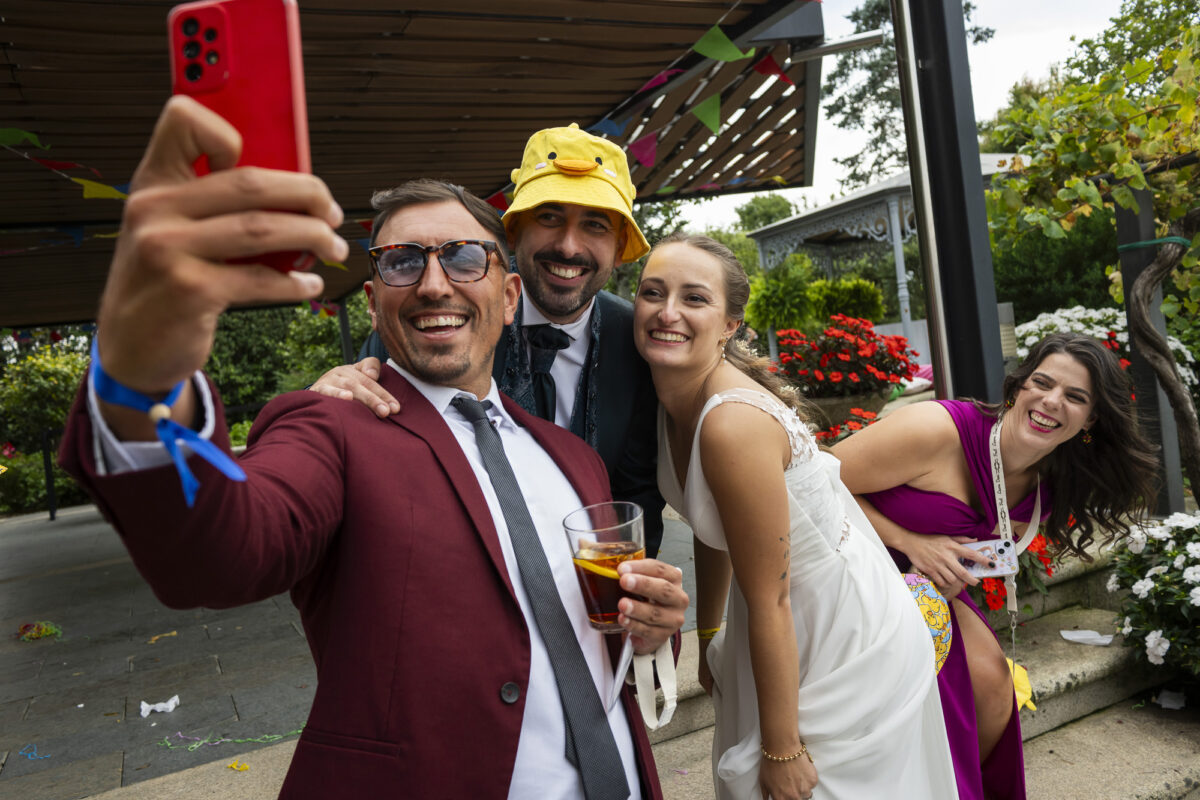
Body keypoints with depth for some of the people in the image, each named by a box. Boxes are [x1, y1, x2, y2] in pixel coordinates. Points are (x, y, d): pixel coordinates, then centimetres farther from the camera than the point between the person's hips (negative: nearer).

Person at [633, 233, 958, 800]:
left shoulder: (735, 424, -32)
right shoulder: (675, 400, -7)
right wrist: (708, 635, 17)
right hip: (782, 633, 8)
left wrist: (781, 751, -15)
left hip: (850, 648, -8)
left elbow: (769, 604, -25)